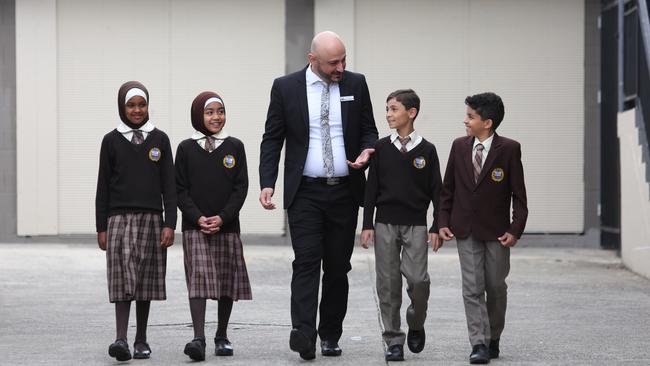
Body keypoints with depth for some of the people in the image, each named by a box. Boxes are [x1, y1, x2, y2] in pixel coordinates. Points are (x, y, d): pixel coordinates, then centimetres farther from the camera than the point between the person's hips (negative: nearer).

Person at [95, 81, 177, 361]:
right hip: (120, 218, -1)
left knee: (145, 280, 6)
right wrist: (101, 227, 1)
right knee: (123, 278, -12)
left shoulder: (159, 140, 6)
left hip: (151, 219, 1)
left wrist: (169, 224, -4)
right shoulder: (112, 141, 4)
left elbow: (169, 186, 4)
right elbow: (103, 186, 5)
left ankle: (141, 340, 14)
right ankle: (121, 339, -19)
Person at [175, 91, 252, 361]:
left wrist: (222, 217, -11)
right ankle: (198, 338, -17)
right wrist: (198, 218, -12)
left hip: (227, 226, 2)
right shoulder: (186, 149, 2)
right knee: (199, 278, -12)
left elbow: (241, 188, 0)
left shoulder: (235, 147, 4)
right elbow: (180, 190, 0)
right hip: (195, 227, -2)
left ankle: (222, 336, 19)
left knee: (227, 282, 6)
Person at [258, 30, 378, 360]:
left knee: (338, 267, 7)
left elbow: (369, 130, 11)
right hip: (305, 192, -2)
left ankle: (330, 336, 16)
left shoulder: (356, 84, 3)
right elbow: (272, 139, 1)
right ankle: (303, 333, -22)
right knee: (307, 261, -13)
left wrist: (366, 152, -12)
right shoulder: (286, 87, -2)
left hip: (344, 192, 2)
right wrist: (267, 184, -9)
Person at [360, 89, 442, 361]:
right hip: (385, 225, 2)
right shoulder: (381, 148, 4)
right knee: (388, 284, 1)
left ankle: (416, 325, 15)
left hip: (416, 225, -2)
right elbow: (371, 188, 5)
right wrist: (367, 225, 0)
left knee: (418, 279, -12)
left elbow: (436, 191, 3)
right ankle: (394, 341, 8)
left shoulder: (426, 150, 1)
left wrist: (436, 228, -2)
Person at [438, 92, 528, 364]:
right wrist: (443, 222, 2)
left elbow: (518, 193, -6)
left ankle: (493, 338, 25)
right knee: (472, 288, -4)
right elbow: (448, 188, 9)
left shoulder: (509, 149, -8)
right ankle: (479, 344, -4)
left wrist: (515, 230, -12)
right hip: (466, 230, 2)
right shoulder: (459, 147, 2)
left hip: (496, 231, -2)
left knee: (496, 287, 8)